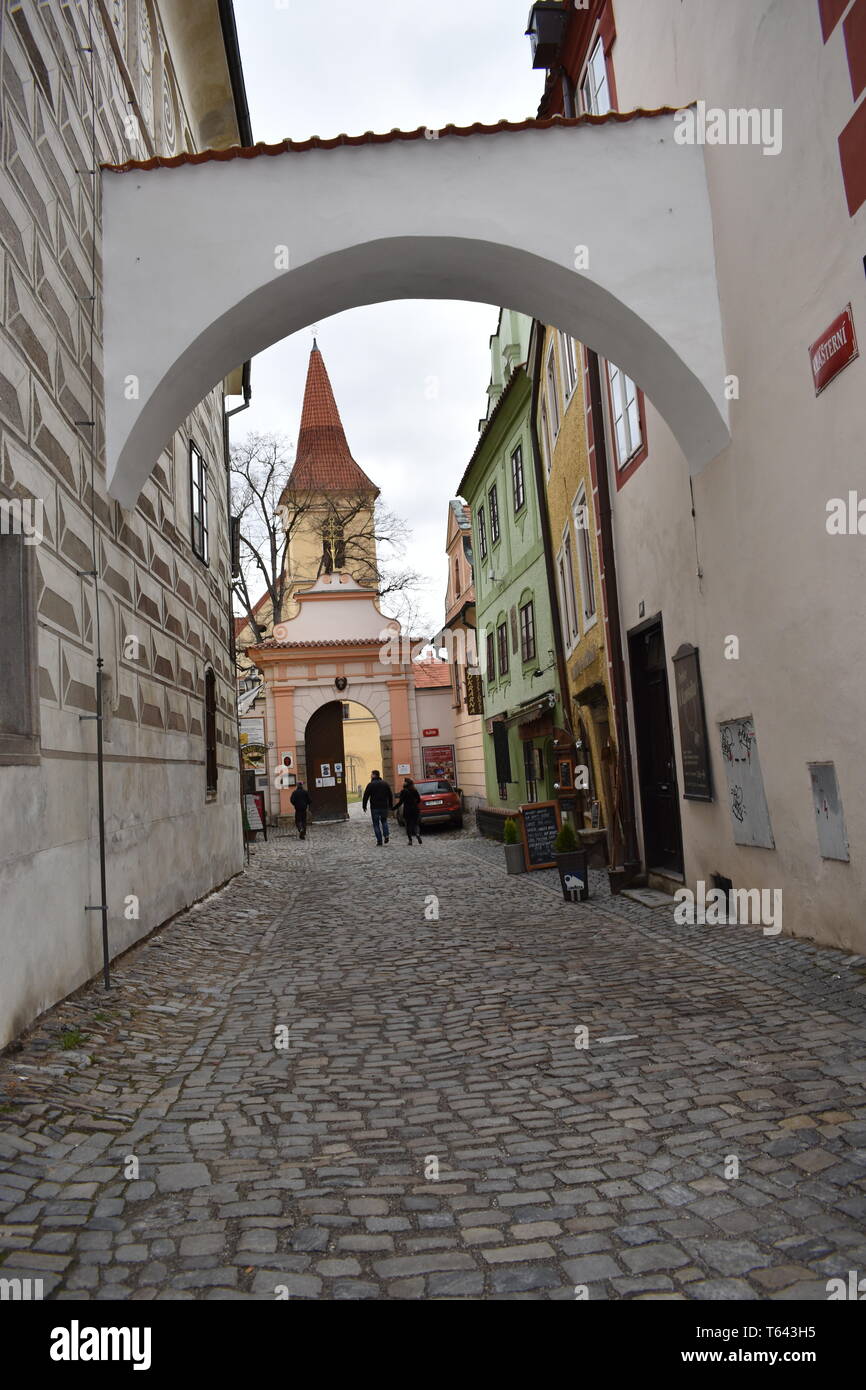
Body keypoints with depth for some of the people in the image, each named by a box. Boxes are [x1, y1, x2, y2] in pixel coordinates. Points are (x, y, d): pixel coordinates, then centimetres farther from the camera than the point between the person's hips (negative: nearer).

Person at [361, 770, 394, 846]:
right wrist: (391, 805, 20)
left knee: (376, 823, 4)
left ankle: (379, 840, 0)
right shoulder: (385, 784, 9)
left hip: (375, 807, -4)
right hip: (384, 806, 4)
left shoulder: (370, 785, -6)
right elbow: (390, 795, 13)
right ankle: (386, 835, -1)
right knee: (384, 821, 20)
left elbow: (366, 796, -7)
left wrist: (364, 806, 3)